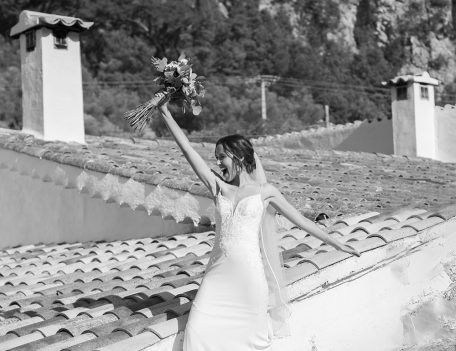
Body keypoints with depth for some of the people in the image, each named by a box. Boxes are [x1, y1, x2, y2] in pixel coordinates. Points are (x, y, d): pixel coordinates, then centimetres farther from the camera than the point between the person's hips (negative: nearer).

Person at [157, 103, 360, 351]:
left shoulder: (264, 191, 3)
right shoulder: (219, 189, 7)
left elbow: (300, 220, 7)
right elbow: (189, 152, 3)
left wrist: (336, 244, 8)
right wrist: (167, 116, -1)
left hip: (250, 274, -2)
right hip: (218, 274, 2)